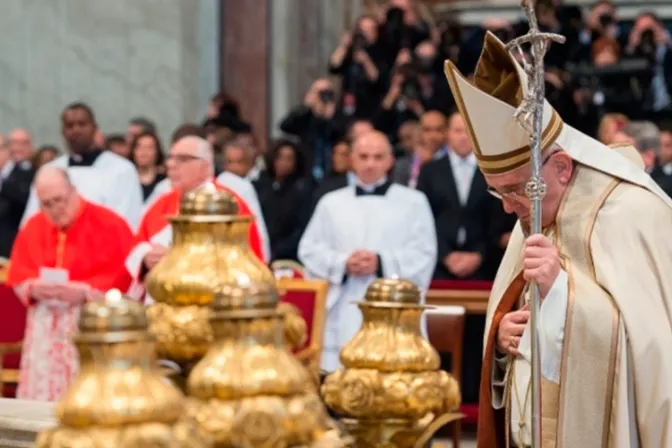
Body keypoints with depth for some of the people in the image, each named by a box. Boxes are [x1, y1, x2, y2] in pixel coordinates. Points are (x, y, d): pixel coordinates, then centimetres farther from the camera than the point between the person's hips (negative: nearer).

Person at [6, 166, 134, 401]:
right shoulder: (33, 227, 10)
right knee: (41, 393, 0)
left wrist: (84, 291, -20)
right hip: (45, 326, 5)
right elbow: (17, 275, 11)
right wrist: (33, 289, -11)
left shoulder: (108, 224, -5)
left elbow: (124, 276, -10)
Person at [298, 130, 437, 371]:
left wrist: (382, 263, -12)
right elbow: (310, 250, 8)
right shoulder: (331, 203, 15)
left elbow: (424, 253, 1)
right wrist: (343, 263, -9)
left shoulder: (413, 202, 10)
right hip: (346, 314, 2)